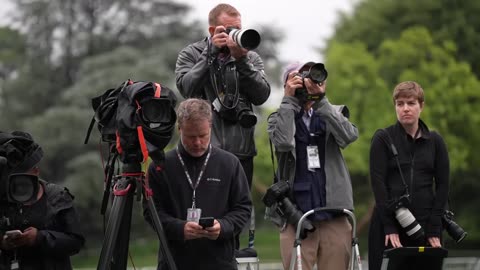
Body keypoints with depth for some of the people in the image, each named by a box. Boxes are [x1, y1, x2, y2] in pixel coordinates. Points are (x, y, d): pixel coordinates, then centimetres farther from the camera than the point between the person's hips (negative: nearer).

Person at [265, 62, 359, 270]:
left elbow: (349, 136, -10)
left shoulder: (334, 114, 13)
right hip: (296, 213, -1)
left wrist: (320, 99, -14)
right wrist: (289, 100, -7)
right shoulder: (279, 118, 9)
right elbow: (283, 142, -14)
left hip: (334, 213, 1)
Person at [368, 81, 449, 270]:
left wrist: (434, 229, -2)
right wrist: (389, 227, -11)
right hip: (387, 221, -2)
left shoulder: (434, 141, 8)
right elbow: (378, 183, -5)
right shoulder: (383, 139, 1)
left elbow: (442, 185, 6)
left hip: (424, 223, 2)